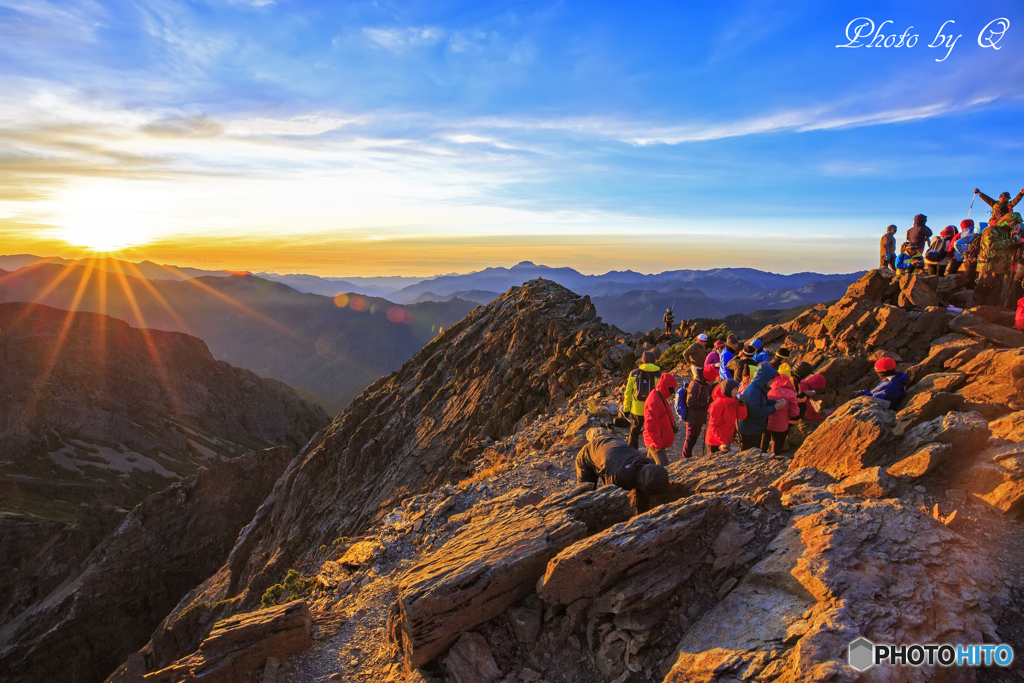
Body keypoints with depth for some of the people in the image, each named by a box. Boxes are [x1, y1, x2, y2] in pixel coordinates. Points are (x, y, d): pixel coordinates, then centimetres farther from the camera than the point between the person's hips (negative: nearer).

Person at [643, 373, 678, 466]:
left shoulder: (661, 398, 13)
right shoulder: (654, 401, -21)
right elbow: (650, 425, -25)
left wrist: (672, 426, 9)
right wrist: (656, 443, -25)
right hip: (657, 444, -10)